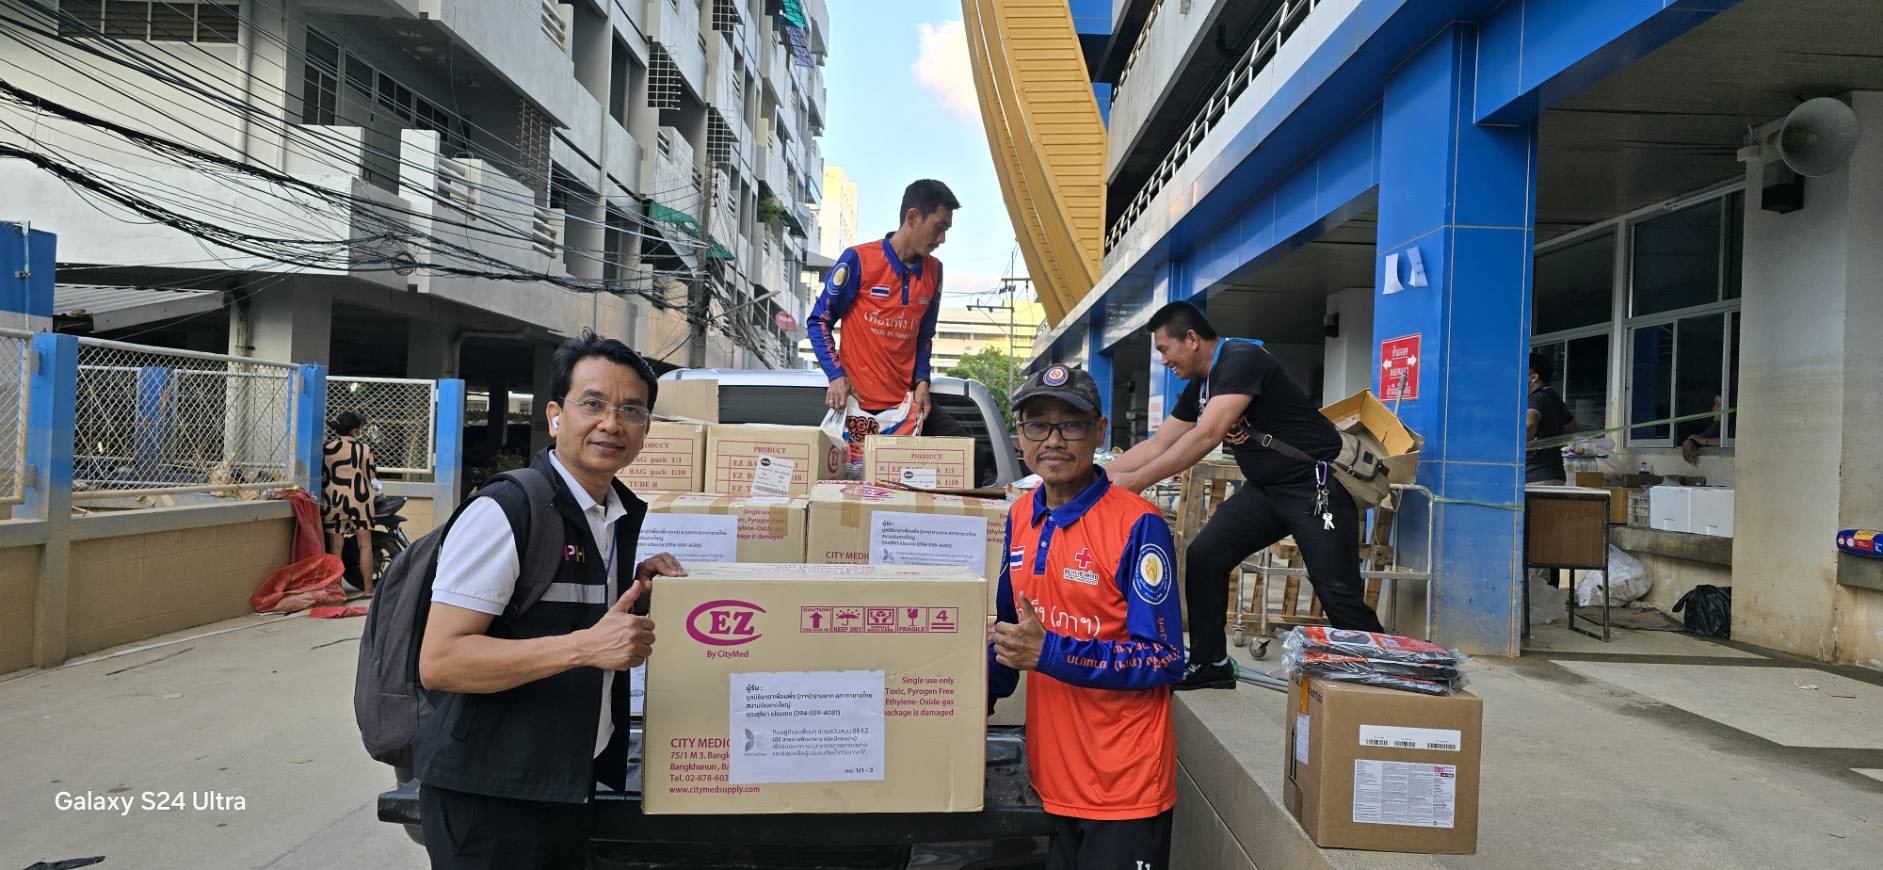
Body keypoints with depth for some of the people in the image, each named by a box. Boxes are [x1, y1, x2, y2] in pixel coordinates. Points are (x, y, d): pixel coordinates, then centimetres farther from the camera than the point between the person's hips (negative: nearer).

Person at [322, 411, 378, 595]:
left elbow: (321, 475, 5)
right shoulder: (363, 448, -3)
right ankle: (368, 588, 4)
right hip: (359, 499, -1)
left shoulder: (326, 448, 0)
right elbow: (371, 476, 5)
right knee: (365, 545, 4)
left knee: (336, 548, 5)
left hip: (333, 501, 1)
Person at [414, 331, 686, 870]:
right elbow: (438, 662, -23)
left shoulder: (628, 515, 5)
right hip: (488, 798, -7)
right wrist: (585, 646, -30)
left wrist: (640, 589, 1)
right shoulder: (503, 514, -18)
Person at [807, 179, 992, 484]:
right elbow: (818, 322, -2)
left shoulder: (933, 271, 8)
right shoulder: (859, 260, -7)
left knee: (973, 456, -6)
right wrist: (836, 375, -14)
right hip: (860, 403, -5)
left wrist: (922, 382, 2)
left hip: (909, 402, 5)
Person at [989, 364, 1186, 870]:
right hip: (1052, 775, 6)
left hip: (1125, 787, -6)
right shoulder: (1021, 518, 4)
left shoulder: (1137, 525, -16)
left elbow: (1165, 659, -18)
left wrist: (1050, 652, -26)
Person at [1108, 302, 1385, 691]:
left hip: (1316, 483, -9)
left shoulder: (1242, 359, -21)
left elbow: (1208, 436, -30)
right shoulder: (1198, 388, 8)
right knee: (1204, 557, 1)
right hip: (1267, 487, 9)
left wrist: (1136, 481, -30)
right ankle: (1210, 664, 11)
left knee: (1338, 592, -10)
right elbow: (1157, 445, 12)